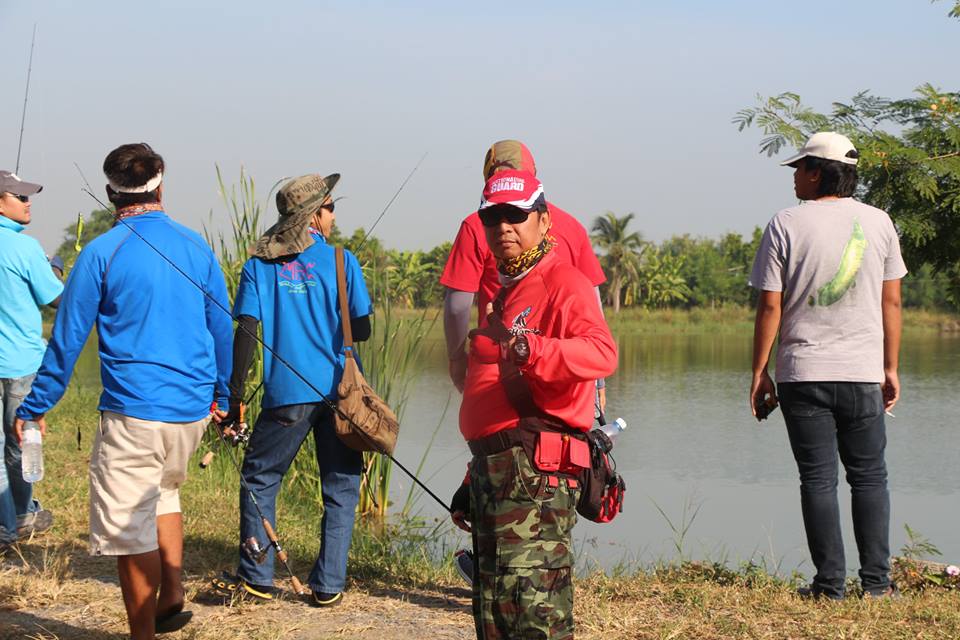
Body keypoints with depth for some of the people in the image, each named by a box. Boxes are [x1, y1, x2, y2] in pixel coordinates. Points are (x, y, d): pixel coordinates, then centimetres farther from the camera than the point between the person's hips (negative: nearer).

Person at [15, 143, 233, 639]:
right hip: (193, 409, 6)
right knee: (164, 492, 29)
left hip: (134, 412, -6)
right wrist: (221, 394, 27)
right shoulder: (197, 248, 6)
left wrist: (36, 407, 4)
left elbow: (67, 338, -5)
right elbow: (222, 329, 13)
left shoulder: (102, 254, -8)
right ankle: (172, 598, 21)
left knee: (131, 529, 2)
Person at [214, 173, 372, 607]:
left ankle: (256, 577, 12)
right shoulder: (341, 261, 1)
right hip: (339, 390, 0)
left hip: (287, 393, 0)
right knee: (340, 486, 9)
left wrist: (234, 395, 0)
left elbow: (246, 332, -3)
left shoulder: (259, 266, 5)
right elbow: (361, 330, -1)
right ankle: (329, 585, 7)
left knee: (260, 477, 14)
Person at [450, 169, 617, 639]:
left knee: (529, 596, -18)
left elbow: (601, 352, -28)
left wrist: (532, 349, -44)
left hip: (536, 465, -10)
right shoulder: (503, 291, 24)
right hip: (494, 466, 10)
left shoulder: (563, 283, -7)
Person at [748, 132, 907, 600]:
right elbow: (891, 302, 6)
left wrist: (759, 373, 2)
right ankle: (876, 581, 7)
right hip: (863, 372, 2)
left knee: (818, 479, 2)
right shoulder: (878, 222, 4)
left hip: (803, 373, -2)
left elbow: (770, 306, -5)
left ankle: (830, 583, 1)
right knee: (869, 477, 9)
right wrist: (891, 368, 13)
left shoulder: (787, 224, -4)